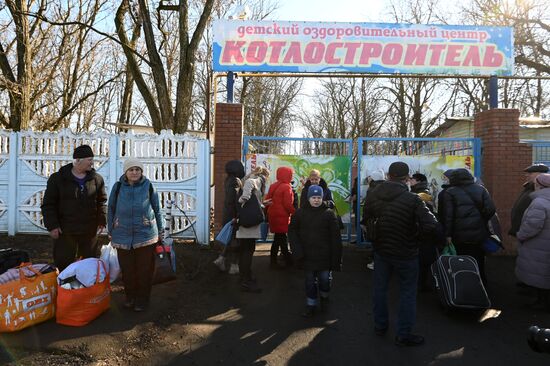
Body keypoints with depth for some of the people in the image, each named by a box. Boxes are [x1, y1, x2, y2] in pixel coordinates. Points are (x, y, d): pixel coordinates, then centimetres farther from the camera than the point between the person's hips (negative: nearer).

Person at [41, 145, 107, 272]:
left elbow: (102, 202, 9)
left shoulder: (97, 179, 2)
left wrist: (102, 221, 2)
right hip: (65, 231, -1)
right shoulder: (57, 178, -3)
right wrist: (52, 225, -7)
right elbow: (48, 205, -1)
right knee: (63, 263, 7)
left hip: (90, 231, 2)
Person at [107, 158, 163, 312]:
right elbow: (111, 210, 10)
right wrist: (111, 232, 11)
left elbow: (157, 210, 6)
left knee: (144, 270, 5)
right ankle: (130, 296, 29)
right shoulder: (118, 187, 2)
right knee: (127, 270, 9)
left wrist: (160, 231, 8)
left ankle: (142, 299, 20)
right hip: (123, 236, 2)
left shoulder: (149, 186, -1)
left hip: (146, 235, -1)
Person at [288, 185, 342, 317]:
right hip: (307, 255, 1)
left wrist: (336, 258, -9)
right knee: (310, 281, 11)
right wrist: (297, 250, -7)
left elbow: (335, 237, -6)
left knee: (324, 279, 6)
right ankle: (311, 304, 28)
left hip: (324, 255, -1)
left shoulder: (329, 213, -6)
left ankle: (324, 296, 37)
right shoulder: (300, 212, -1)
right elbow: (292, 231, 3)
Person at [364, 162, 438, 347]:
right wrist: (416, 232, -8)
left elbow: (366, 219, 3)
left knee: (380, 288, 20)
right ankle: (403, 335, 21)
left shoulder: (372, 195, -9)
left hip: (380, 250, 4)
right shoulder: (412, 199, -22)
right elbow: (431, 225, -26)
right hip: (405, 253, -4)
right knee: (407, 293, 13)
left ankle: (380, 326, 35)